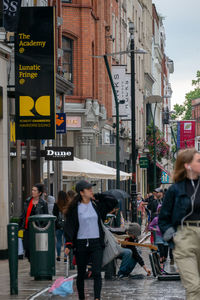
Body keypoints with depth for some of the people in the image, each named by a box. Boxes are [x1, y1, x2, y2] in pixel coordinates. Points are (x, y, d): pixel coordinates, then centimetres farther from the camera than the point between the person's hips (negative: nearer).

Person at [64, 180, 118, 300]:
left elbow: (114, 202, 5)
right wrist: (68, 244, -13)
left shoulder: (97, 204, 4)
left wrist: (98, 196, 0)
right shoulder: (74, 208, -2)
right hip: (81, 244, 0)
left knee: (97, 272, -12)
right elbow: (69, 227, -4)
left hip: (96, 243, 1)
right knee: (81, 274, 10)